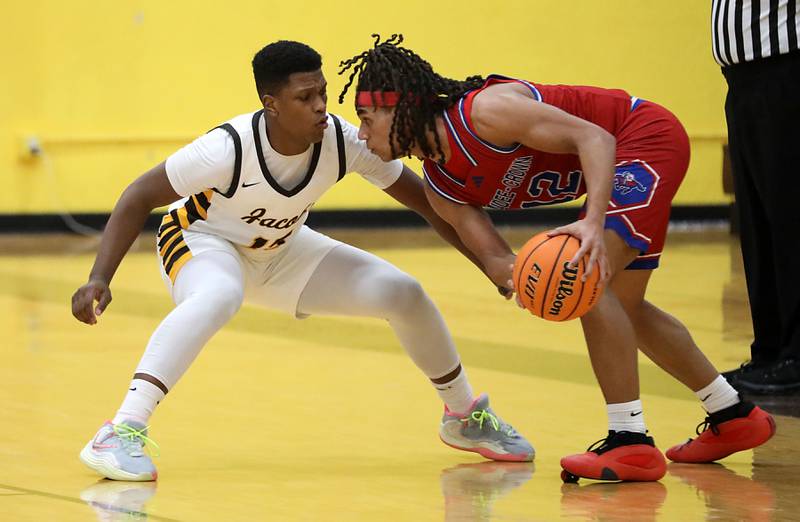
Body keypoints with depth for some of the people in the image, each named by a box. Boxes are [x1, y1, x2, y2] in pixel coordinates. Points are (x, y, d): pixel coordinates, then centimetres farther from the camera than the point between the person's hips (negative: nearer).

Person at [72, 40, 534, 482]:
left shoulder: (342, 140, -24)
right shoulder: (230, 148, -35)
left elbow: (423, 199, -12)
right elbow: (140, 197, -26)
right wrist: (100, 278, -37)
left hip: (283, 250, 5)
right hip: (203, 241, -5)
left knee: (402, 293, -4)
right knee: (218, 297, -41)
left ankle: (466, 417, 20)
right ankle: (122, 434, -43)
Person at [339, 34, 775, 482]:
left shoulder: (483, 111, -29)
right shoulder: (441, 187, -2)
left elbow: (593, 137, -32)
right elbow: (491, 254, -9)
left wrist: (594, 221, -47)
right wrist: (508, 272, -35)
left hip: (649, 135, -10)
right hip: (626, 160, 10)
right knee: (623, 307, 21)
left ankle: (631, 442, -21)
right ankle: (735, 416, 37)